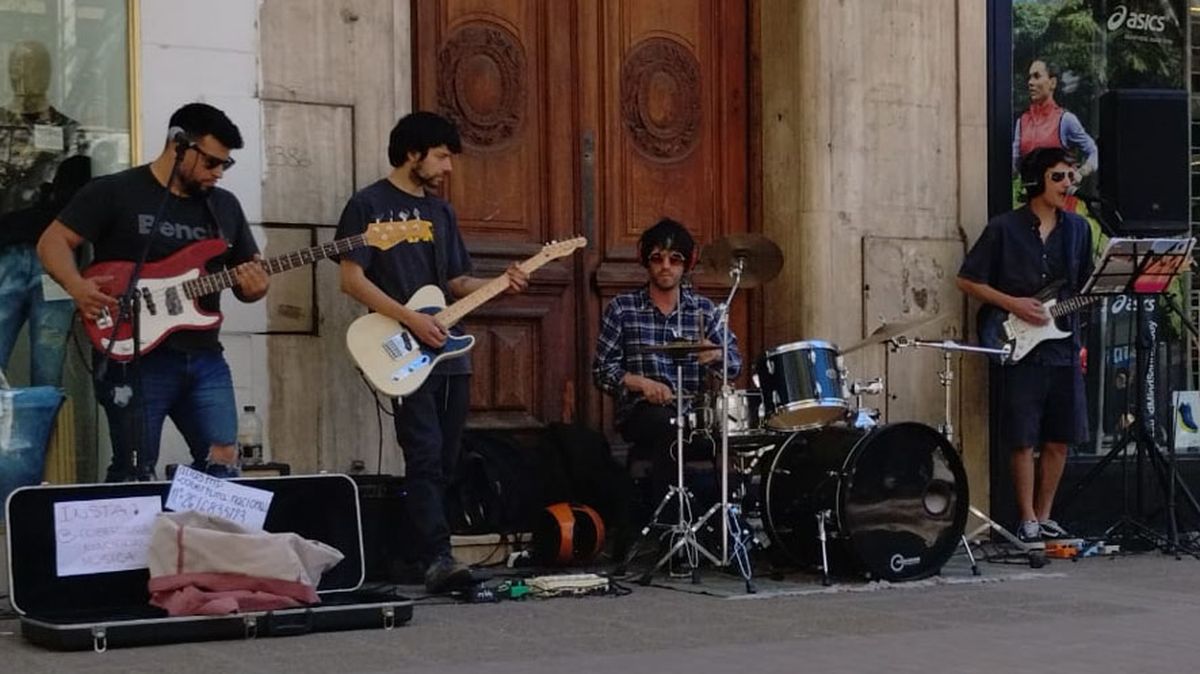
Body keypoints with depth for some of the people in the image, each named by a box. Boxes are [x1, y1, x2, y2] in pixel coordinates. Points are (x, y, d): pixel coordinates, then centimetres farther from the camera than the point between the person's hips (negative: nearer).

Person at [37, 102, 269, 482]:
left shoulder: (225, 206, 14)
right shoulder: (114, 193, -2)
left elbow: (249, 275, 19)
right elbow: (52, 242, -2)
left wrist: (254, 286, -6)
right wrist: (77, 286, -21)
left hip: (204, 357, 5)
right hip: (134, 356, -5)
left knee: (222, 461, 0)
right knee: (134, 472, -5)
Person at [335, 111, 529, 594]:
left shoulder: (441, 211, 18)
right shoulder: (369, 205, -4)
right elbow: (351, 279, -11)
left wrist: (501, 283, 2)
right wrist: (410, 319, -17)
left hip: (449, 352, 7)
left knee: (444, 462, 7)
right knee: (425, 455, -15)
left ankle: (410, 552, 15)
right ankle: (438, 559, -19)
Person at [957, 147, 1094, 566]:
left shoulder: (1077, 229, 10)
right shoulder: (1004, 229, -5)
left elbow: (1086, 286, 17)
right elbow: (967, 280, -2)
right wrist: (1012, 304, -12)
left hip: (1063, 347, 5)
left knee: (1059, 438, 8)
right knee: (1023, 440, -1)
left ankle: (1043, 517, 21)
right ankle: (1028, 524, 8)